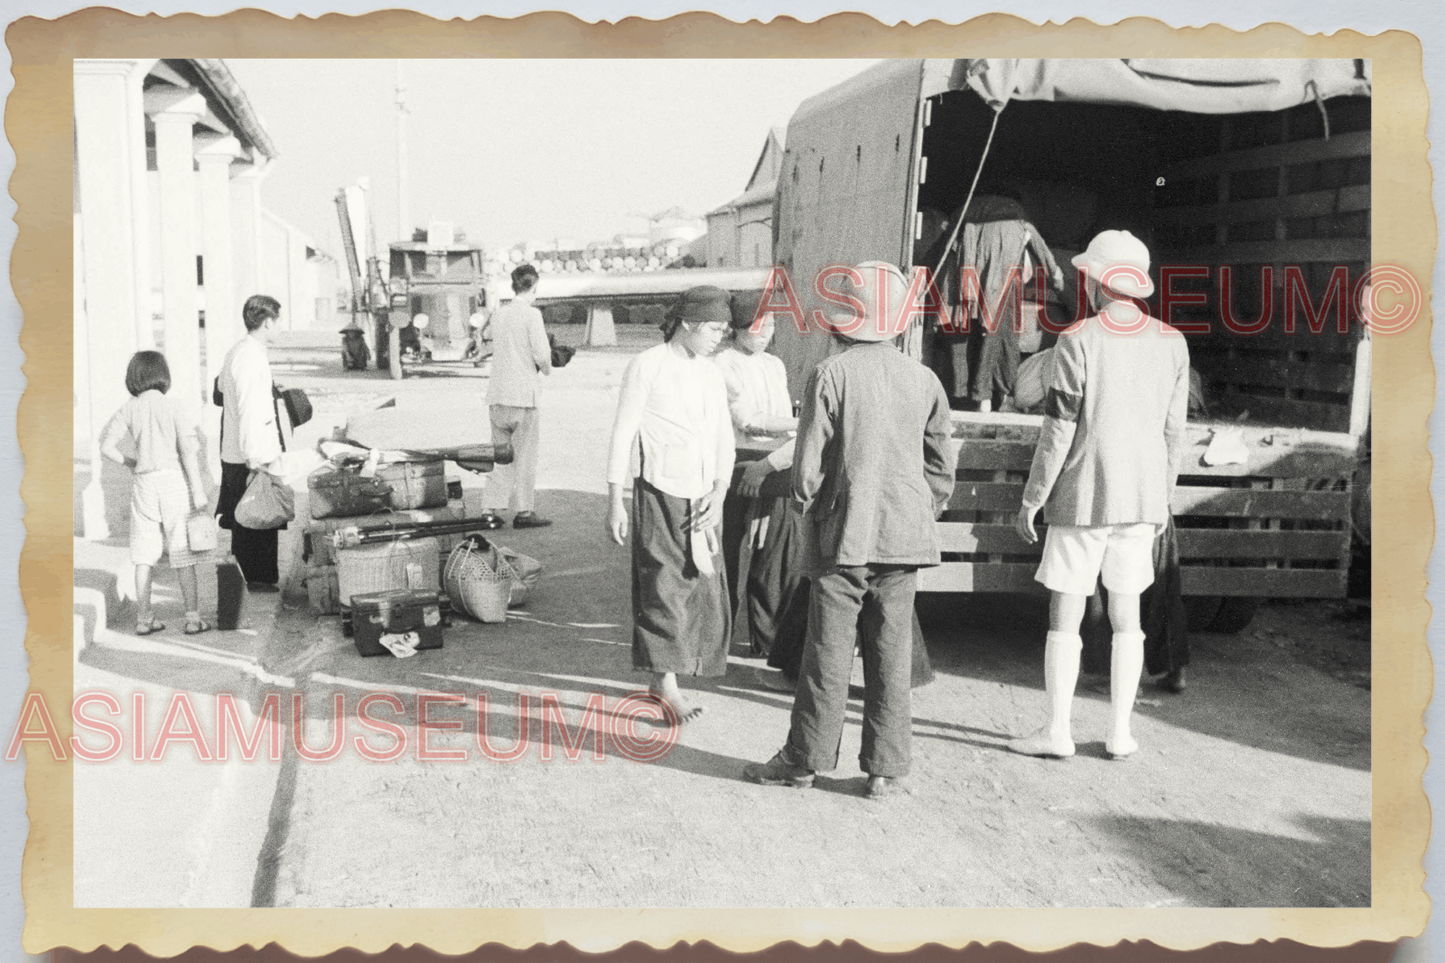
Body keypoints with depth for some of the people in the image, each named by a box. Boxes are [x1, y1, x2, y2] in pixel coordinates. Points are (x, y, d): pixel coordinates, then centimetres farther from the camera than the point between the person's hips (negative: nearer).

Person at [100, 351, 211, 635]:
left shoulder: (129, 409, 2)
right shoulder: (172, 405, -5)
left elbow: (107, 446, -3)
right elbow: (188, 450, -9)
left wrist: (129, 463, 15)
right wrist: (198, 491, -7)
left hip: (144, 483, 3)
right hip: (173, 478, -3)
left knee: (144, 557, 9)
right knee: (183, 555, 3)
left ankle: (144, 618, 14)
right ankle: (193, 617, 6)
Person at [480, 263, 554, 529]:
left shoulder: (498, 314, 10)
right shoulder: (531, 314, -9)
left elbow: (498, 349, 14)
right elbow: (542, 355, -16)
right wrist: (547, 368, 5)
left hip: (496, 395, 6)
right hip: (523, 394, -6)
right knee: (526, 455, 3)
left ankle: (491, 511, 10)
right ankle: (524, 511, 6)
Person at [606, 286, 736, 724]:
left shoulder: (712, 374, 12)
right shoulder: (647, 366, -6)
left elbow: (723, 442, 11)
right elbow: (622, 436, -6)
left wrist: (718, 494, -4)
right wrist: (614, 503, -9)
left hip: (702, 499, 6)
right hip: (659, 493, -6)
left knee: (703, 589, 5)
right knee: (663, 589, -5)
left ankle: (662, 680, 16)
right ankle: (667, 684, 2)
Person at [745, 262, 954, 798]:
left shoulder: (831, 374, -10)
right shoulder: (924, 380, 2)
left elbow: (809, 465, -10)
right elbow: (941, 471, 8)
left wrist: (809, 506, 6)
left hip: (844, 535, -3)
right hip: (905, 535, 4)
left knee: (829, 653, 5)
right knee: (892, 654, 9)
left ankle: (804, 760, 16)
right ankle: (885, 768, 15)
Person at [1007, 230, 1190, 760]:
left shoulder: (1078, 340, -10)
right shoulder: (1172, 342, 5)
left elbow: (1058, 429, -11)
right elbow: (1174, 431, 8)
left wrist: (1031, 499, -4)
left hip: (1082, 497, -4)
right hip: (1141, 497, 5)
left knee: (1065, 611, 3)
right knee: (1126, 612, 11)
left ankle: (1056, 731, 6)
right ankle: (1119, 731, 15)